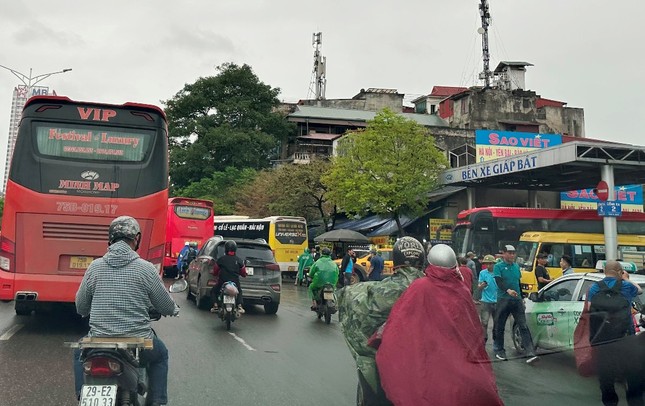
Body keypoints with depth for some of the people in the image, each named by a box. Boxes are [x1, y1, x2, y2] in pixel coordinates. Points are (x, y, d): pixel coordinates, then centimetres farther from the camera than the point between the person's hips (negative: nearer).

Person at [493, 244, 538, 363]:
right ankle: (499, 350, 22)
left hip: (517, 300, 4)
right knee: (499, 327, 6)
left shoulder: (516, 266, 13)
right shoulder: (498, 267, -4)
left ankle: (530, 353, -10)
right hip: (503, 300, -4)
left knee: (524, 326, -5)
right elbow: (499, 282, -19)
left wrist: (522, 298, 24)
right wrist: (508, 290, -36)